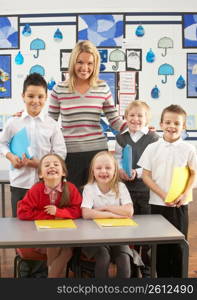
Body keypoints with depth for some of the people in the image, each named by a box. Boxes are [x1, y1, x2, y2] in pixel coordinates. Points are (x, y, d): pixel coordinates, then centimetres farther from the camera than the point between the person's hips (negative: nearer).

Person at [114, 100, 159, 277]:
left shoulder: (153, 138, -6)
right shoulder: (121, 138, 8)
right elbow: (117, 160, 6)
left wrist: (137, 173, -22)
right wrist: (120, 171, -13)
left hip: (146, 189, -4)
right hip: (126, 188, 4)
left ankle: (147, 268, 19)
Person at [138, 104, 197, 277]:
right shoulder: (152, 148, -3)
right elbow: (146, 175, -2)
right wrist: (163, 195, -11)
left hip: (180, 205, 0)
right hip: (157, 203, 0)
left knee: (179, 244, 6)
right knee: (160, 245, 9)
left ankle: (178, 276, 22)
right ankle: (162, 276, 24)